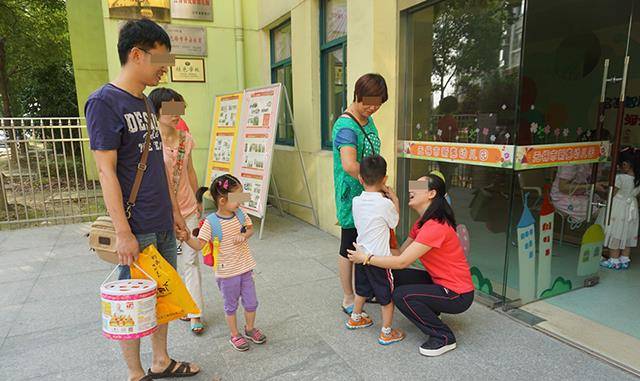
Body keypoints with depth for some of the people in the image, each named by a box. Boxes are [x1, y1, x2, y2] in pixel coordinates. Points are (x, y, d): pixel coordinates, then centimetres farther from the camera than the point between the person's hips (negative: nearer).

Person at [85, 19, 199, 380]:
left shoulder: (145, 103, 12)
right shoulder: (104, 101, -11)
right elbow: (107, 171, -15)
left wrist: (175, 210, 16)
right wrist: (123, 232, -17)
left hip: (163, 225, 8)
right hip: (137, 229, -7)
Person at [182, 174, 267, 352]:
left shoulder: (241, 214, -6)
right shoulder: (210, 222, -20)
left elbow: (250, 228, 9)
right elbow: (199, 244, -20)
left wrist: (244, 235, -12)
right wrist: (186, 238, -38)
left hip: (245, 268, 5)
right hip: (226, 272, -4)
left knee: (251, 302, 18)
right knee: (231, 305, 16)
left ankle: (250, 328, 43)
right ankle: (235, 335, 37)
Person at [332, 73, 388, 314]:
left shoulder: (368, 120, 8)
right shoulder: (345, 126, -21)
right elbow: (350, 165, -34)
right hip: (352, 197, -9)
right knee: (349, 247, 6)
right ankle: (348, 299, 23)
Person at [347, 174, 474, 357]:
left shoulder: (436, 227, -27)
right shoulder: (422, 223, 4)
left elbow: (402, 261, -29)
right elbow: (401, 251, -1)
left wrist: (366, 258, -21)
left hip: (458, 294, -9)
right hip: (439, 281, 9)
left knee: (402, 295, -20)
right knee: (396, 277, 0)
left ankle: (444, 338, -2)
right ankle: (429, 312, 19)